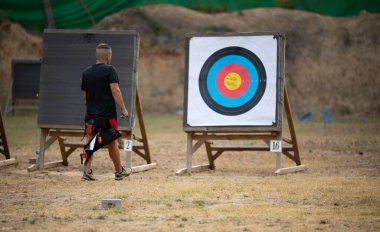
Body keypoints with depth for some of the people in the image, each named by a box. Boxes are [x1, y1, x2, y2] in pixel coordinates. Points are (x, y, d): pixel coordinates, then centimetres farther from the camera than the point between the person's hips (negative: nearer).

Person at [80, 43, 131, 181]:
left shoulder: (86, 72, 10)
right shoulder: (109, 70, -8)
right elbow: (115, 91, -17)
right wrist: (123, 109, -16)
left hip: (91, 114, 4)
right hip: (107, 114, -4)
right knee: (112, 143, 8)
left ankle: (87, 171, -6)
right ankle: (119, 172, 20)